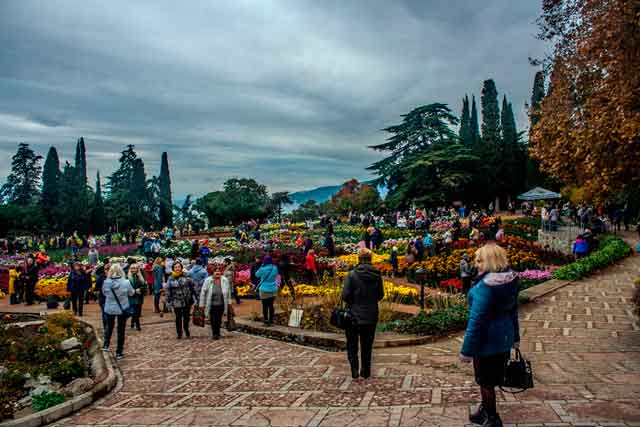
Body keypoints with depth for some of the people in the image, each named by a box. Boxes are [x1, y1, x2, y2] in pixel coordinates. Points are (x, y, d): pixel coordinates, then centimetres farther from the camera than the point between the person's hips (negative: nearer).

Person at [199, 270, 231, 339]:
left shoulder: (225, 280, -2)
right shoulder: (208, 281, -7)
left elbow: (228, 292, 9)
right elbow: (203, 292, -2)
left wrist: (228, 302, 12)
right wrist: (202, 304, -1)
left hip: (221, 304, 2)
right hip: (211, 304, -1)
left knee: (219, 320, 8)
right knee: (213, 320, 2)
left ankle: (217, 333, 28)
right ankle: (214, 334, 21)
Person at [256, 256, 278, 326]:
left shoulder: (263, 269, -14)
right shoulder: (275, 268, -3)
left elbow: (257, 275, 5)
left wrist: (262, 266, 6)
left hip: (264, 290, -4)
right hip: (273, 290, 4)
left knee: (265, 306, 5)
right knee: (271, 305, 10)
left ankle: (266, 321, 7)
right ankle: (271, 320, 15)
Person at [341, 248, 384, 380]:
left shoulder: (352, 274, -16)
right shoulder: (377, 275, -5)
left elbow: (345, 295, -15)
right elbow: (380, 295, 3)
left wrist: (353, 302, 4)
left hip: (354, 315, -3)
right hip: (371, 316, 3)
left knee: (352, 344, 12)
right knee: (367, 345, 16)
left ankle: (355, 370, 4)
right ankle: (366, 371, 21)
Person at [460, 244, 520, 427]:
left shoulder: (485, 287, -26)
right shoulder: (510, 280, 0)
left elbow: (476, 320, -24)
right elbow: (513, 310, 12)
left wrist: (467, 350, -17)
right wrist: (515, 337, 24)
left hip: (487, 341, -8)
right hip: (504, 339, 8)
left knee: (486, 382, 11)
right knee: (490, 379, 24)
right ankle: (486, 411, 40)